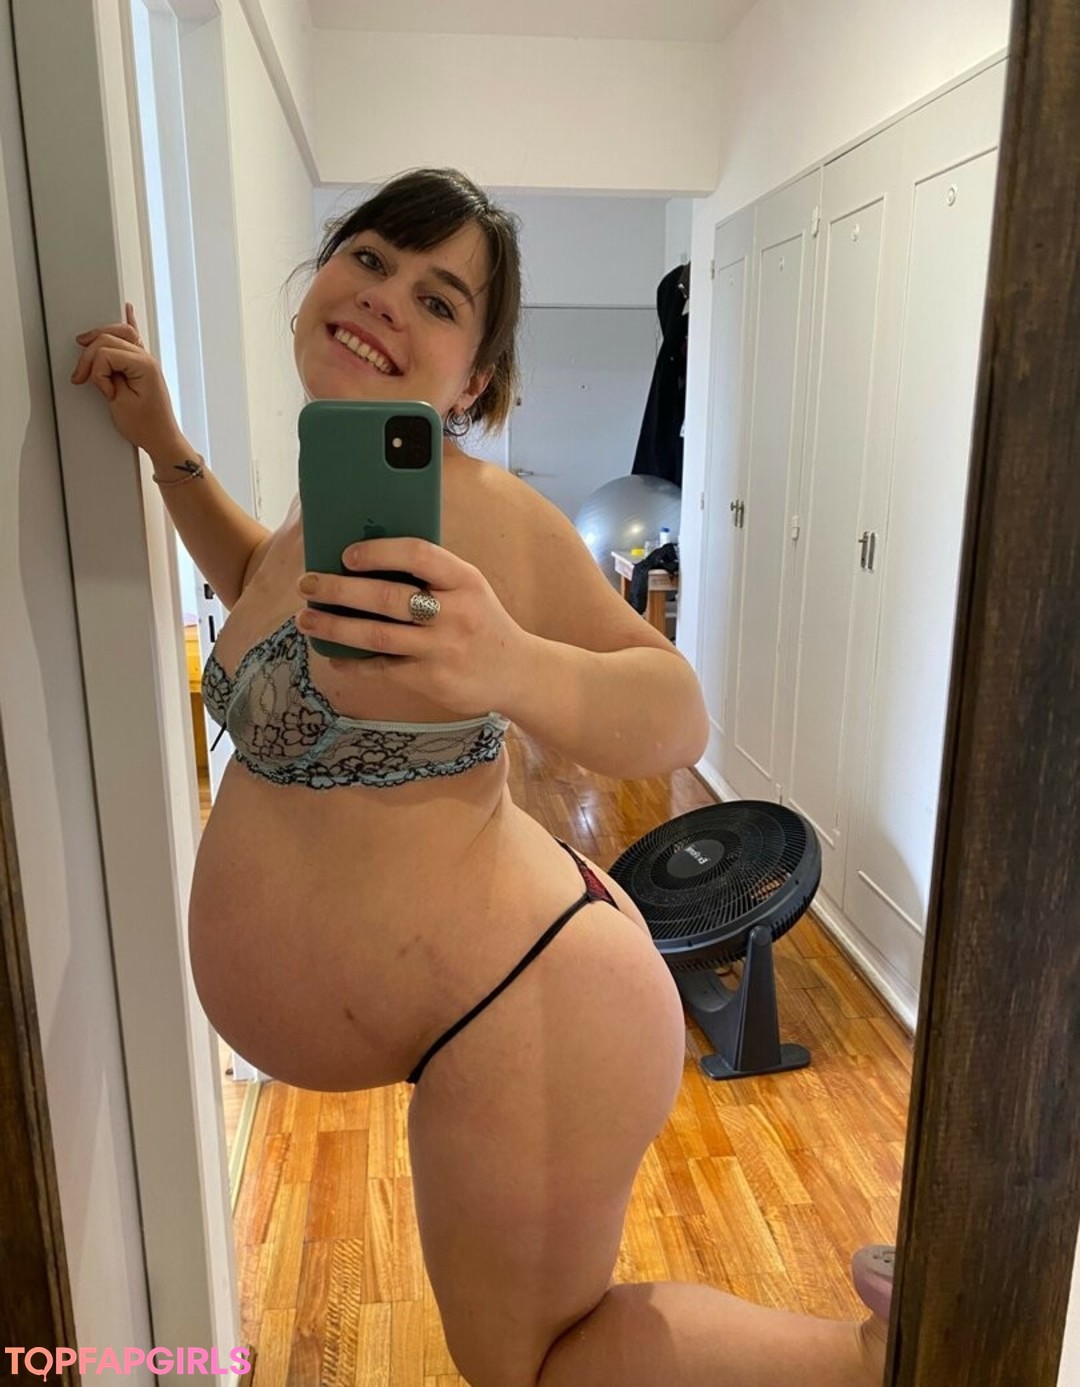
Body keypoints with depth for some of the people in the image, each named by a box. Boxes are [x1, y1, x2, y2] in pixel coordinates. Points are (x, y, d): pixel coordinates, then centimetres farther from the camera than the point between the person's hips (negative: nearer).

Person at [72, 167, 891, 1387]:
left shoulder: (465, 510, -23)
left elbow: (673, 719, -26)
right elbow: (265, 594, 24)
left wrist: (513, 669, -45)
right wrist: (163, 446, 13)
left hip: (531, 1008, -8)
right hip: (475, 1002, 9)